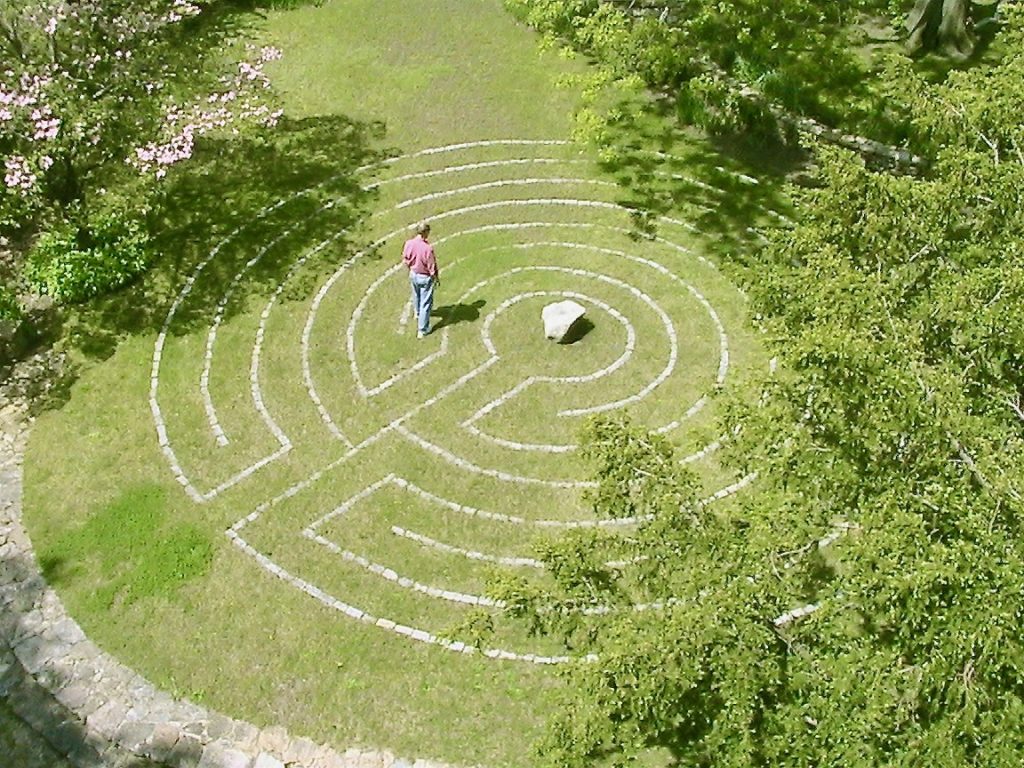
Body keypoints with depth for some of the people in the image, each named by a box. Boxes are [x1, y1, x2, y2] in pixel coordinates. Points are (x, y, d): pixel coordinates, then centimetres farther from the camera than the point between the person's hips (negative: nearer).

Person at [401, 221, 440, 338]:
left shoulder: (409, 243, -17)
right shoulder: (428, 248, -31)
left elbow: (405, 259, -1)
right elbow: (432, 267, -21)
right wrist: (437, 278, -3)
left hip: (413, 274, 6)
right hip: (425, 277, -6)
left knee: (416, 295, 33)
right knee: (426, 303, 9)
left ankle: (417, 313, 62)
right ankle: (422, 330, 15)